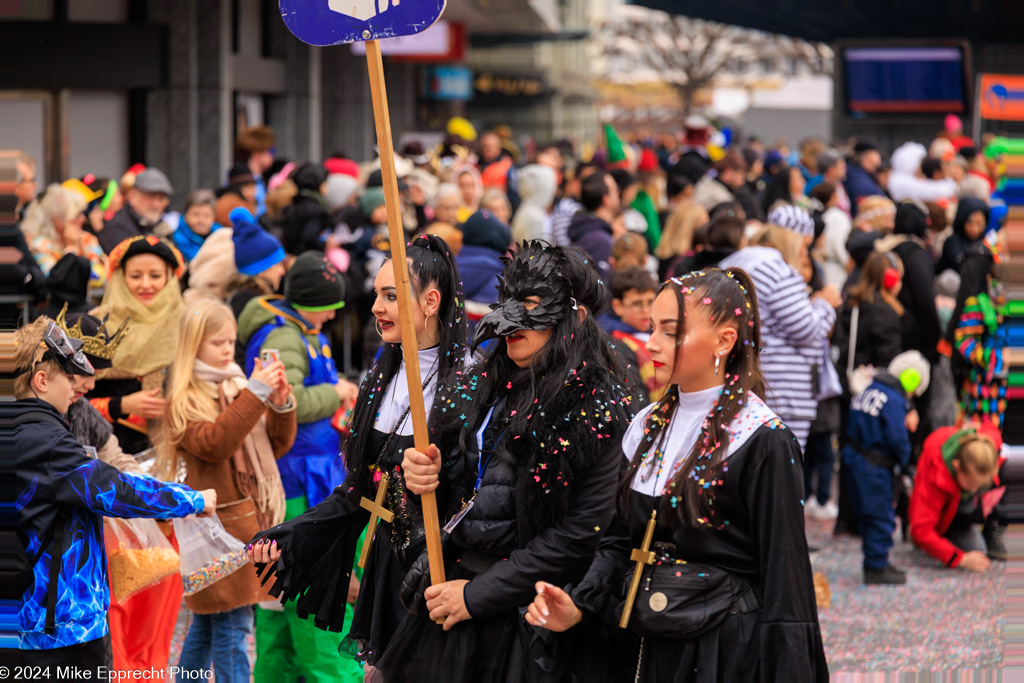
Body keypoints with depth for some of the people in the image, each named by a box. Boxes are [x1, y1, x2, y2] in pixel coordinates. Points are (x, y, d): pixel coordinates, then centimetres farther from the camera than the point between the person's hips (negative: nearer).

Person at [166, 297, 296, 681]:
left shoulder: (238, 388, 14)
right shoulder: (185, 401, -7)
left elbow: (276, 446, 14)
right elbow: (215, 443, -23)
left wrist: (281, 404, -5)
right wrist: (254, 394, -26)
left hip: (249, 517, 7)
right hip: (217, 523, -7)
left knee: (207, 625, 15)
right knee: (232, 625, -9)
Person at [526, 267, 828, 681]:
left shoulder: (762, 443, -12)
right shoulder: (648, 426, 9)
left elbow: (783, 576, -13)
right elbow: (620, 541, 12)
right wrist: (579, 607, -4)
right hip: (643, 646, 6)